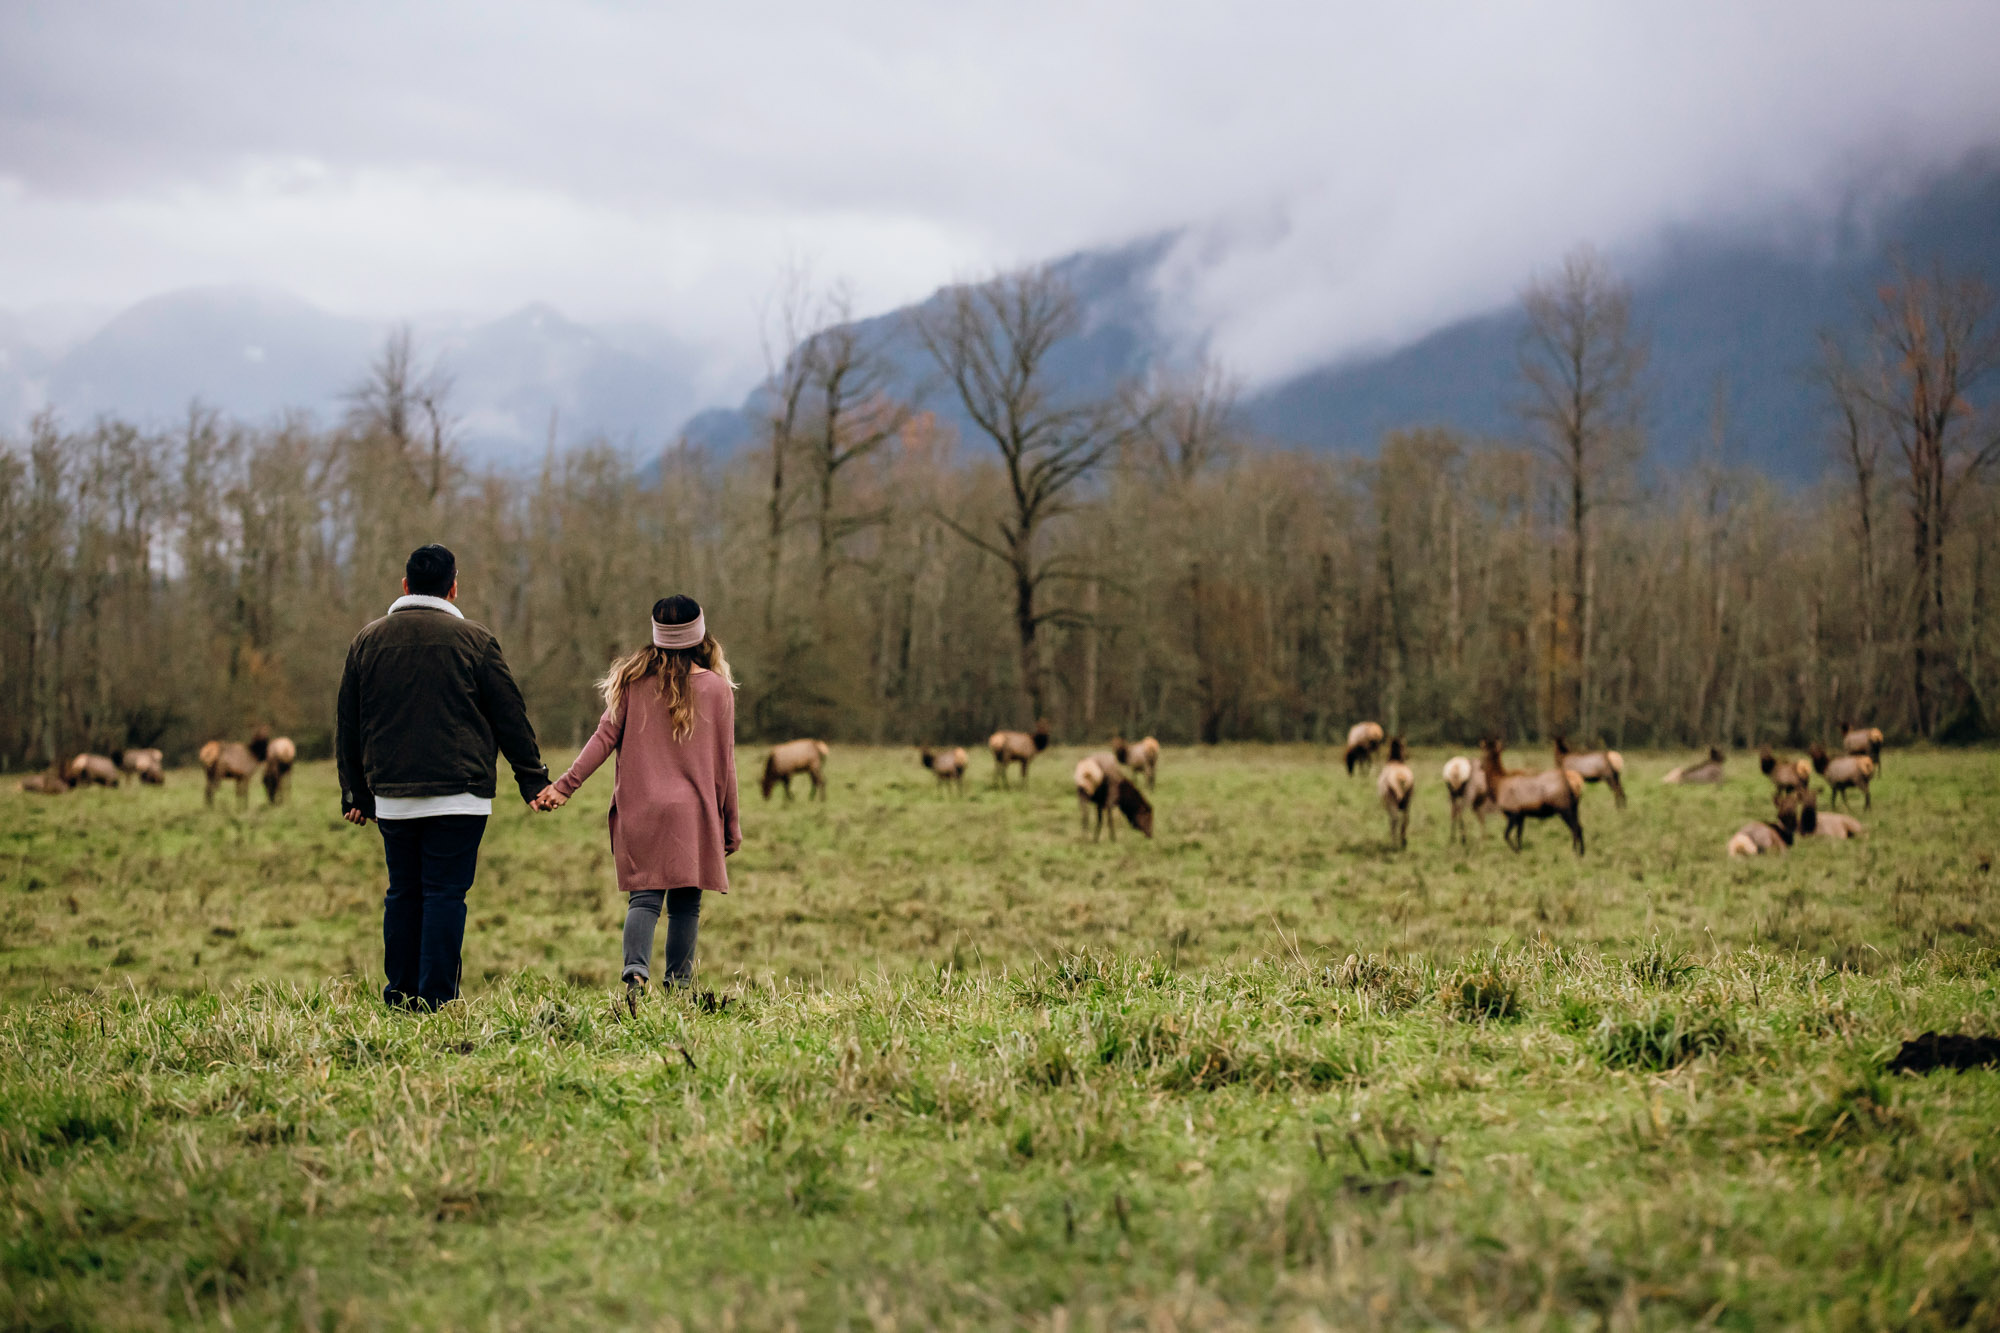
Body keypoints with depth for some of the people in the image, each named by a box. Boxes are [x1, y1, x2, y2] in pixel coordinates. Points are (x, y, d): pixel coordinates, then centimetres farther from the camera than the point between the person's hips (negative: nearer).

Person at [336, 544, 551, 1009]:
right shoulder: (474, 640, -1)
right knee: (445, 894, -3)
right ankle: (435, 999, -6)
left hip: (391, 795, 4)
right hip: (459, 795, -3)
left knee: (402, 894, 12)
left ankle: (401, 993, 15)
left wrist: (355, 792, 20)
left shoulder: (367, 640, 9)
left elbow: (348, 725, 13)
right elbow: (510, 718, 2)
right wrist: (534, 780, 9)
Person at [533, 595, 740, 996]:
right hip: (692, 813, -1)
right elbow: (723, 763, 4)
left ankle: (636, 970, -25)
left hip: (638, 812, 1)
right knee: (685, 903, 5)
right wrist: (731, 824, 11)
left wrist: (566, 784, 0)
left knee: (644, 898, -2)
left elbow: (605, 737, -2)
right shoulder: (716, 687, 1)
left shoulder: (634, 680, 4)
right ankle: (677, 987, 2)